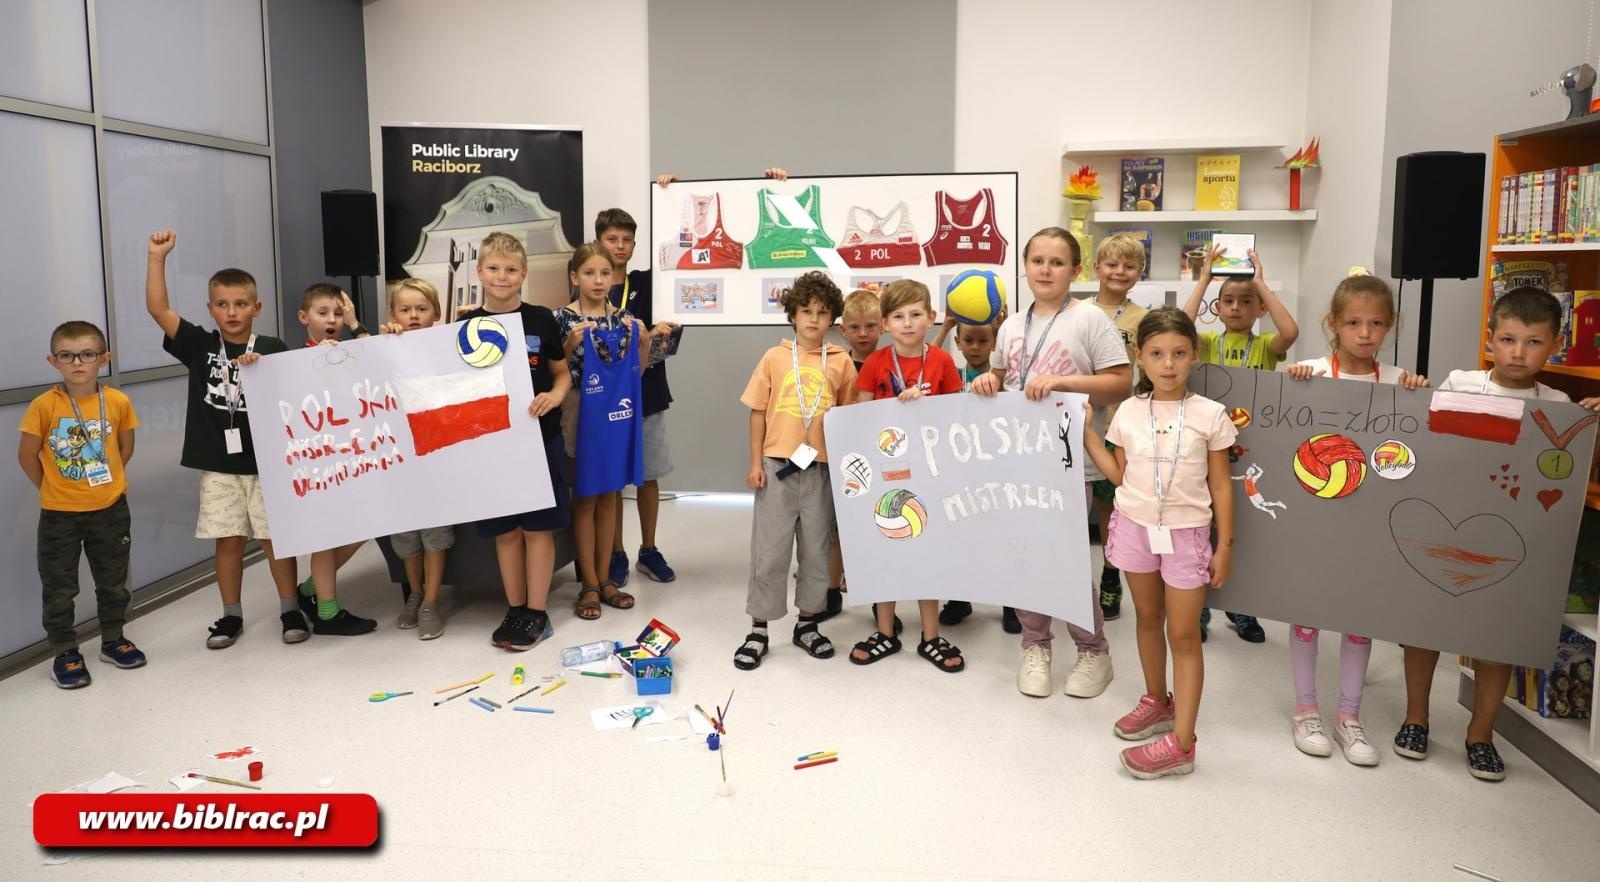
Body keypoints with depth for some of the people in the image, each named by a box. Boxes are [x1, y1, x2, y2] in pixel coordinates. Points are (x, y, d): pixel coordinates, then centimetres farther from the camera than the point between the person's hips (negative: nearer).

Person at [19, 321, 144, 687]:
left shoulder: (118, 402, -8)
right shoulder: (44, 406, -15)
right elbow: (27, 455, -6)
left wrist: (103, 479, 6)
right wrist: (53, 488, 1)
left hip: (110, 508, 2)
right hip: (59, 514, -2)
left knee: (114, 581, 16)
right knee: (59, 588, 8)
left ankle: (113, 640, 33)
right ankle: (65, 653, 21)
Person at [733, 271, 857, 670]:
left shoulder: (841, 362, 2)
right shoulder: (775, 358, 2)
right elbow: (758, 412, 4)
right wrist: (755, 463, -1)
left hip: (822, 468, 1)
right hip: (777, 466, -1)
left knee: (817, 548, 12)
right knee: (768, 549, 5)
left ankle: (807, 623, 27)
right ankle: (758, 628, 16)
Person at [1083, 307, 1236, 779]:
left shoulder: (1210, 415, -8)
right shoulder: (1128, 412, -2)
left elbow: (1220, 484, -3)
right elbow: (1120, 474, 5)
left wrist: (1225, 545, -4)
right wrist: (1086, 433, -3)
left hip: (1185, 532, -3)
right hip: (1135, 527, 3)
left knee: (1184, 635, 0)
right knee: (1148, 618, 18)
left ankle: (1181, 743, 3)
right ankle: (1157, 701, 39)